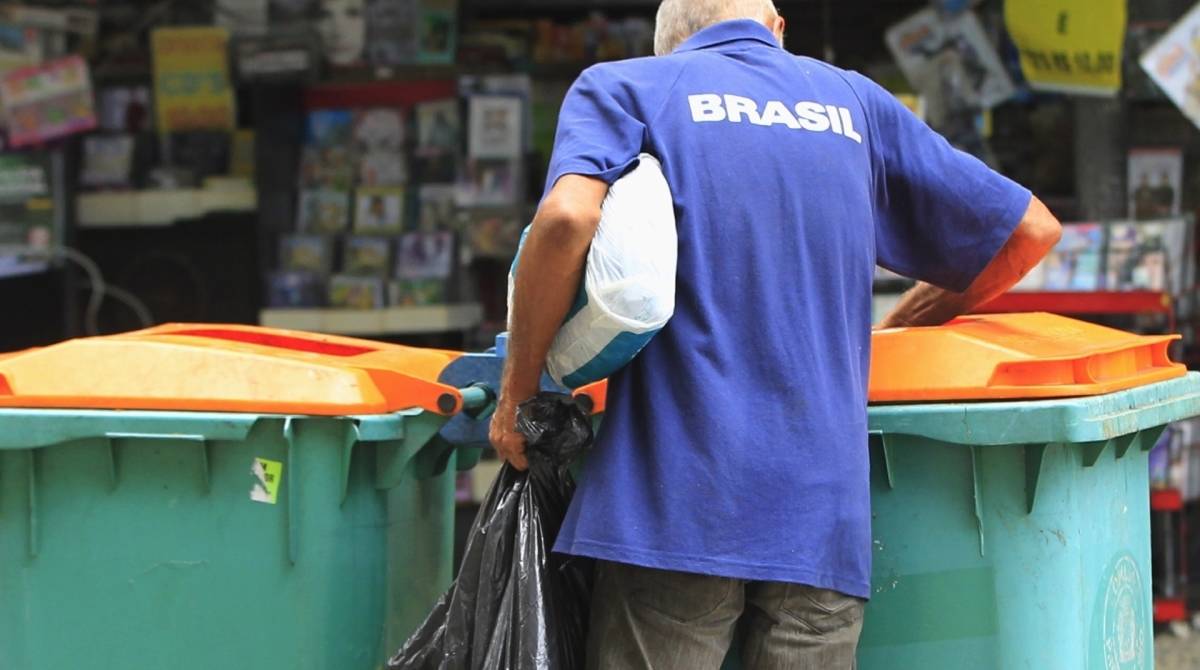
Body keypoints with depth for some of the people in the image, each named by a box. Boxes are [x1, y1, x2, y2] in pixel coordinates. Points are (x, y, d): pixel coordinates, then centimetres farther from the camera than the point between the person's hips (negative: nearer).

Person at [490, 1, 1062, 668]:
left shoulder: (620, 88, 8)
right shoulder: (855, 102, 18)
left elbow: (568, 218, -14)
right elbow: (1030, 229, 22)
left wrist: (517, 392, -3)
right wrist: (885, 337, 31)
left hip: (673, 508, -3)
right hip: (826, 523, 3)